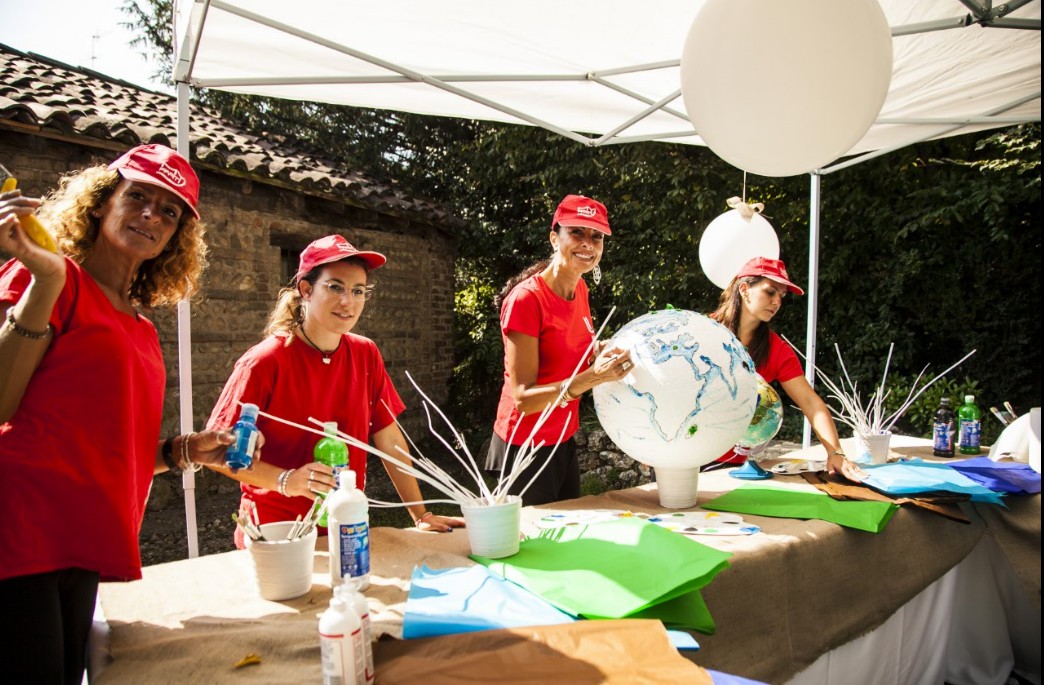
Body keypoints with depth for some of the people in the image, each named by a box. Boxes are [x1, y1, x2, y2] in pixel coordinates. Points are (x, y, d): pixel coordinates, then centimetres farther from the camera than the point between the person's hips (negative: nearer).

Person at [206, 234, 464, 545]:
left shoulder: (365, 354, 1)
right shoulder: (264, 362, -13)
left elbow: (390, 442, 5)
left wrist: (421, 516, 2)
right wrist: (285, 480, -25)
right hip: (276, 534, -3)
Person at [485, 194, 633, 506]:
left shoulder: (580, 290, 1)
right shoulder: (526, 298, -21)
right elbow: (523, 399, -24)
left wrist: (607, 353, -5)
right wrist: (589, 378, -37)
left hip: (564, 442, 7)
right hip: (525, 447, -7)